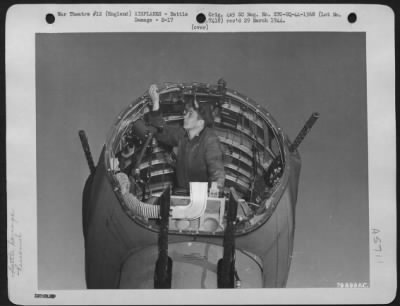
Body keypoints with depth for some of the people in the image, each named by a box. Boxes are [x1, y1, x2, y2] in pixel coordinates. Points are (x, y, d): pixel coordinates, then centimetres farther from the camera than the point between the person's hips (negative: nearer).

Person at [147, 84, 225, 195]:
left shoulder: (210, 140, -15)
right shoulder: (182, 135, 4)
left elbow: (217, 169, -25)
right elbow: (162, 132, 16)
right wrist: (156, 102, 8)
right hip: (182, 193, 4)